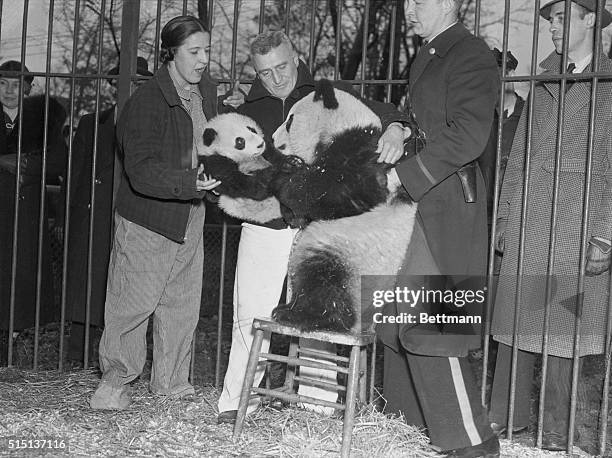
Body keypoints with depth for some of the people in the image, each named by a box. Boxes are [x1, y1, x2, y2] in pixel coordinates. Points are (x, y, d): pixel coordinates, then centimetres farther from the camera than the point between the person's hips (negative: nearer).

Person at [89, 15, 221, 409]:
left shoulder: (206, 90, 5)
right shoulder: (147, 101, -20)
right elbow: (141, 171, -28)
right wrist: (190, 183, -39)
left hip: (190, 215, 7)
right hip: (148, 218, -7)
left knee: (183, 302, 14)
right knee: (135, 302, 1)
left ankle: (171, 382, 29)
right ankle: (115, 381, 19)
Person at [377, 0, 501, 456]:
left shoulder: (471, 55, -8)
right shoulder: (426, 57, 20)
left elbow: (468, 136, -18)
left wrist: (403, 173, -18)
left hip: (446, 202, -9)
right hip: (416, 201, 9)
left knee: (425, 323, -11)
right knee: (399, 315, 12)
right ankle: (408, 420, 24)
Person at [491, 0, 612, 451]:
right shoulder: (542, 83, 16)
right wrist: (504, 218, 11)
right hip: (527, 221, 4)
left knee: (563, 330, 0)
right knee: (516, 319, 5)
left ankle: (556, 433, 11)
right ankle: (506, 418, 15)